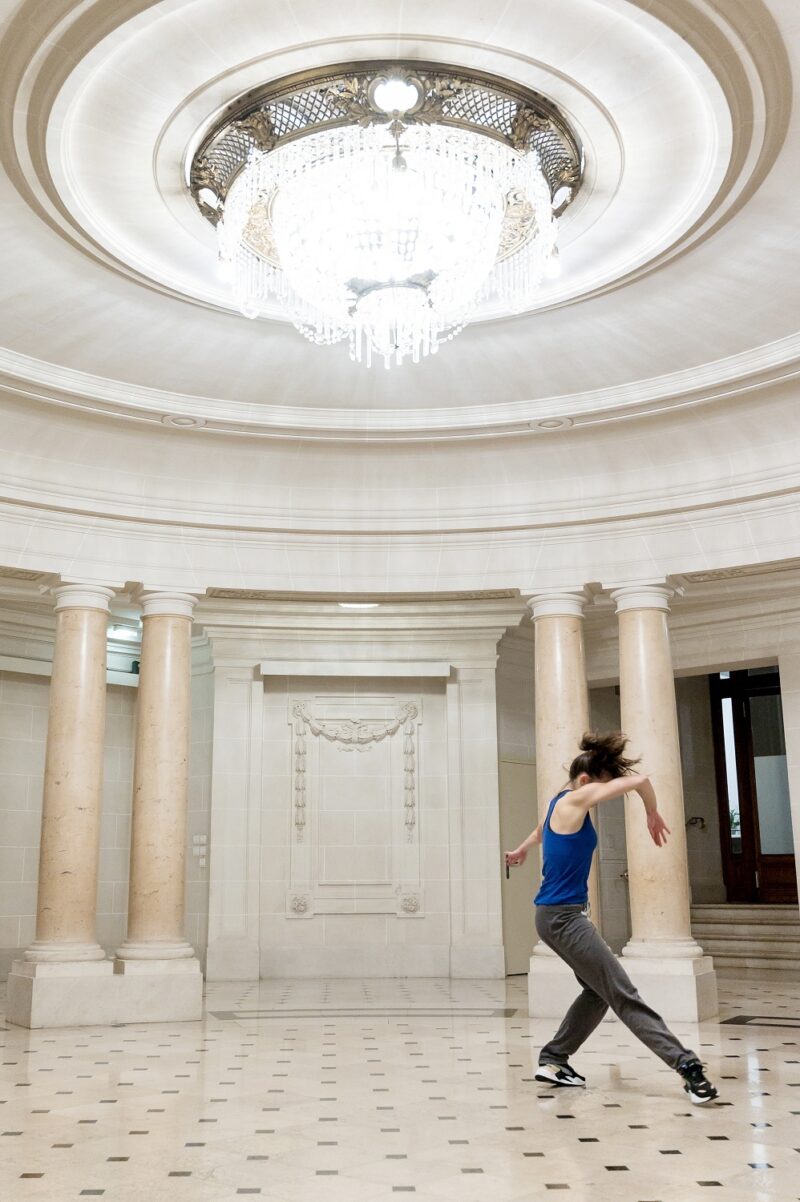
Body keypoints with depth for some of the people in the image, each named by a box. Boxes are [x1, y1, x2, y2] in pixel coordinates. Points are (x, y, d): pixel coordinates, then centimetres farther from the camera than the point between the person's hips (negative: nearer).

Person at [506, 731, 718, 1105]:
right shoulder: (575, 799, -16)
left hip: (563, 915, 10)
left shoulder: (562, 803, 12)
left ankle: (552, 1059, 22)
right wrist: (653, 815, -4)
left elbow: (541, 831, 36)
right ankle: (686, 1064, -14)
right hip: (561, 917, -10)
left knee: (598, 991, 15)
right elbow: (639, 779, -22)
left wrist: (521, 850, 56)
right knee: (623, 994, -12)